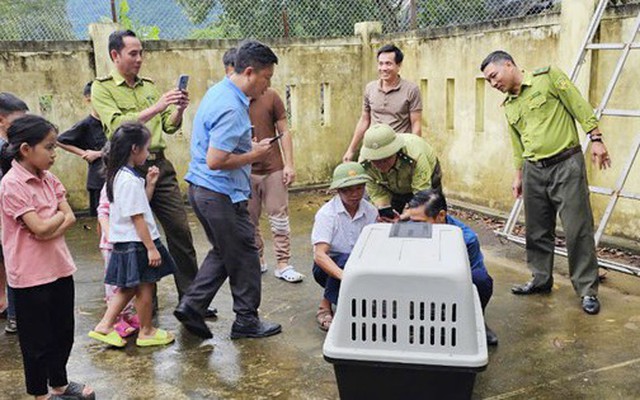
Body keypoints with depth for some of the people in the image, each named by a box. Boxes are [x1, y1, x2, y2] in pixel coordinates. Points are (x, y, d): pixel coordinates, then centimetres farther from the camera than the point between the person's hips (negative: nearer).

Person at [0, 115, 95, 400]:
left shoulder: (48, 179, 5)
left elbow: (70, 218, 0)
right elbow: (40, 228, -21)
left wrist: (49, 227, -18)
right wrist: (59, 216, -3)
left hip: (59, 267, 7)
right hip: (31, 276, -7)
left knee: (63, 333, 19)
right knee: (38, 339, 8)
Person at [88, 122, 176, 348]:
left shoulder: (118, 176, 9)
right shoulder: (131, 181, -21)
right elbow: (137, 218, -22)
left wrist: (150, 184, 10)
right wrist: (151, 248, -19)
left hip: (124, 243, 9)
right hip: (137, 243, -9)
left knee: (128, 287, 18)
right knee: (145, 287, 6)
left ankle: (105, 326, 18)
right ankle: (146, 332, 19)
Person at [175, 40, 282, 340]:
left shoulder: (218, 91, 10)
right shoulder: (231, 108, -22)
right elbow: (215, 161, -26)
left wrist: (250, 147, 12)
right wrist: (253, 156, -13)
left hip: (202, 189, 10)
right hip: (221, 194, -10)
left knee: (224, 253, 20)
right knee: (244, 256, 5)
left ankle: (191, 305, 17)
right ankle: (246, 320, 18)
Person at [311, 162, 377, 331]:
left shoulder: (370, 211, -5)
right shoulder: (326, 214, -19)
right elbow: (319, 254, -29)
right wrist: (344, 276, -45)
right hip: (330, 267, -3)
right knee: (347, 260, -36)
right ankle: (325, 306, -16)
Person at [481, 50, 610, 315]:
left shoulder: (548, 77, -5)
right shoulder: (509, 106, 13)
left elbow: (580, 107, -6)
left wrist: (596, 139, -11)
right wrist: (519, 177, 22)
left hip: (566, 164, -6)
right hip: (534, 171, 6)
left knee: (578, 229, -4)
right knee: (537, 230, 11)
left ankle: (587, 290, 5)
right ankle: (541, 280, 27)